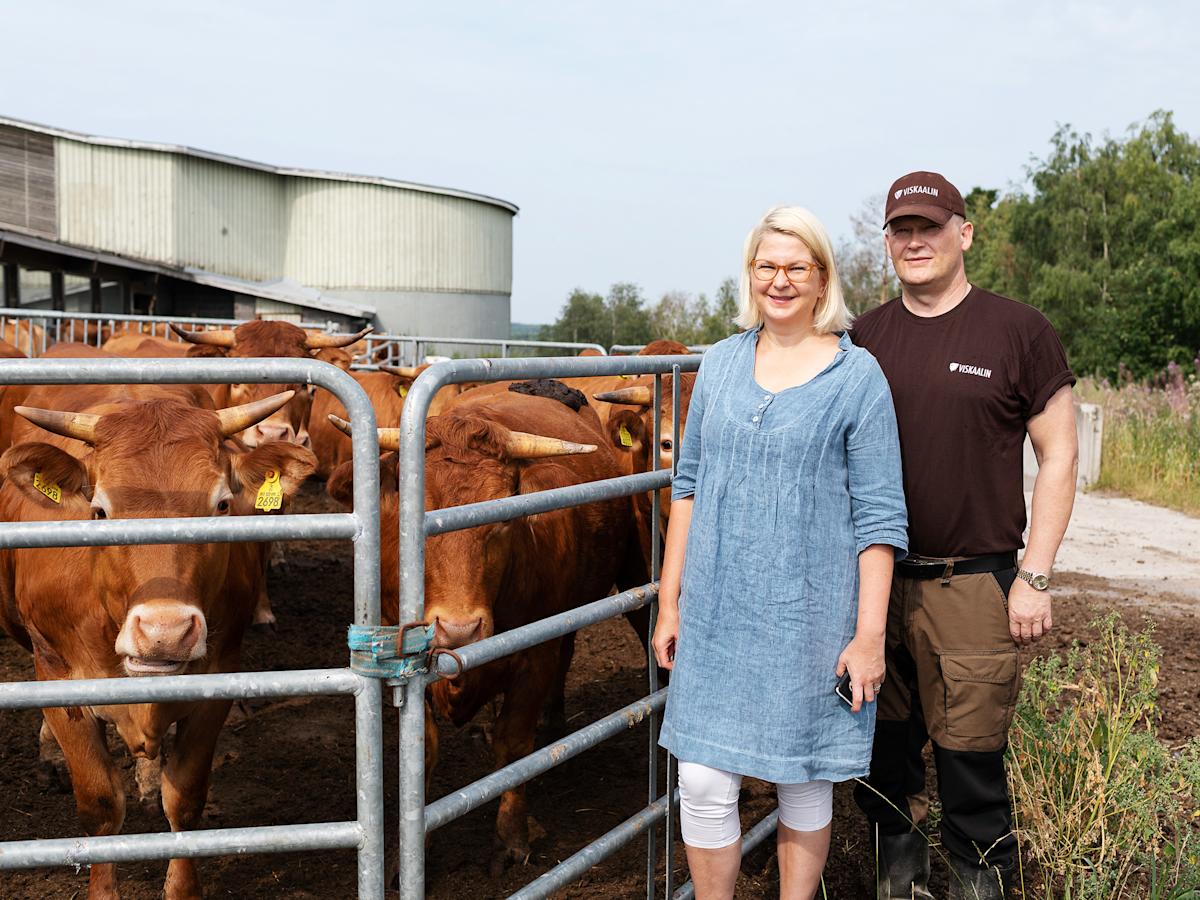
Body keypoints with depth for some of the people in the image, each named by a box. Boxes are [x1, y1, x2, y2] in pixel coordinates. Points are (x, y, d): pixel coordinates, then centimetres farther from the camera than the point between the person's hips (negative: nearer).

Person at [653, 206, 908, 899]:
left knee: (805, 780, 11)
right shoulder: (720, 364, 7)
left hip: (810, 617, -3)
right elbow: (690, 485, 12)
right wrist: (670, 602, 9)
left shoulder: (857, 376, -5)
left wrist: (869, 635, -12)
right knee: (704, 782, 3)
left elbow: (880, 516, -6)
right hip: (716, 612, 3)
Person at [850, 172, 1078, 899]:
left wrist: (1035, 578, -7)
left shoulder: (1019, 331, -4)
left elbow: (1058, 457, -2)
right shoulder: (865, 338, 7)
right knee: (884, 750, 13)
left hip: (973, 585, -4)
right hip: (875, 579, 4)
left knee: (970, 757, 1)